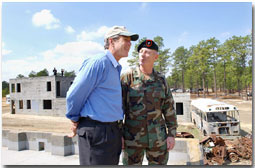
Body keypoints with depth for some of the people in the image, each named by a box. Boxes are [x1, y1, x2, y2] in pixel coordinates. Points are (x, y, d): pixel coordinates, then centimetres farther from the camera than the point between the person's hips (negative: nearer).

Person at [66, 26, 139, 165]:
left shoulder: (116, 68, 13)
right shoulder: (98, 63, -15)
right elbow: (74, 95, -14)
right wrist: (76, 122, -1)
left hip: (113, 131, 9)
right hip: (95, 132, -9)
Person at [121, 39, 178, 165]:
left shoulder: (160, 80, 2)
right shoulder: (127, 77, -7)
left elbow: (169, 108, 4)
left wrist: (172, 134, -1)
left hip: (157, 136, 3)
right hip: (133, 137, -2)